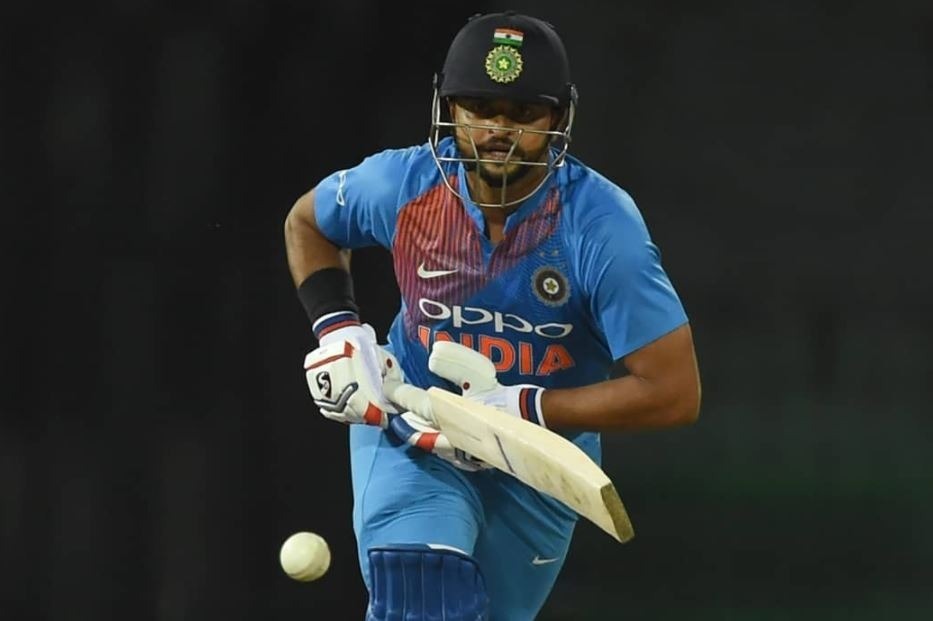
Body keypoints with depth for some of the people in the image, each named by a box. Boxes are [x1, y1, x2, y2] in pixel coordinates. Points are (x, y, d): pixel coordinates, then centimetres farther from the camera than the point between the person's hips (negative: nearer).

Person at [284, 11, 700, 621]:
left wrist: (518, 409, -29)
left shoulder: (602, 226, -25)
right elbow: (306, 221, 9)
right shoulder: (404, 184, -16)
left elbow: (675, 392, -26)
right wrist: (337, 329, -8)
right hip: (410, 425, 0)